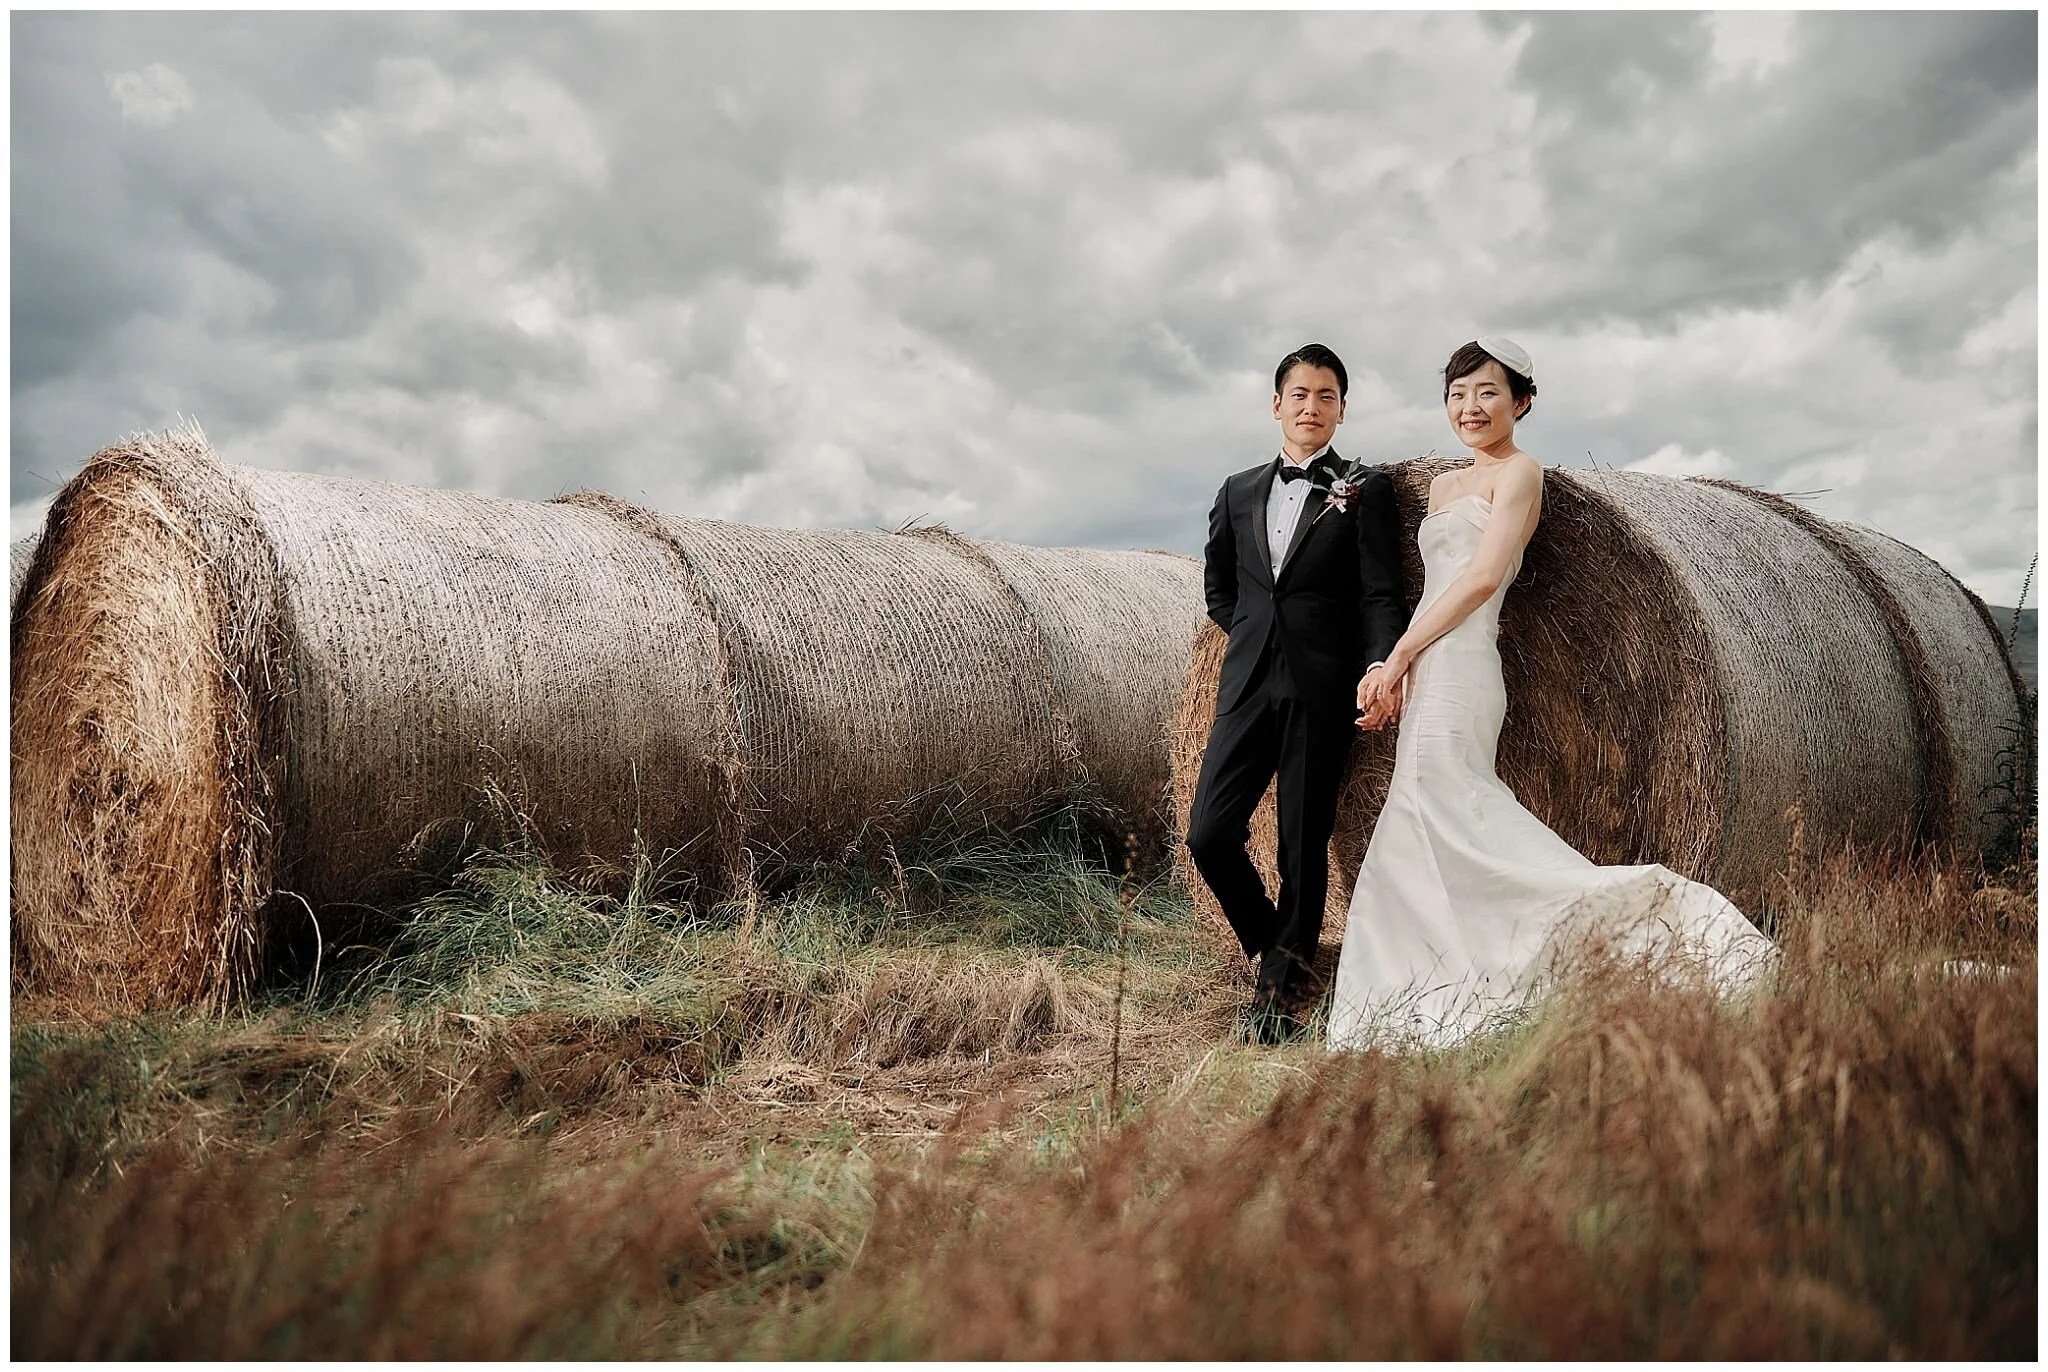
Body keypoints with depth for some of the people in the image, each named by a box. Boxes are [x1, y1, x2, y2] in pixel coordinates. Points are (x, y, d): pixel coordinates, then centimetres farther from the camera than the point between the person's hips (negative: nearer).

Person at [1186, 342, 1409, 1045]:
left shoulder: (1365, 489, 3)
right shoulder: (1239, 491, 15)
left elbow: (1381, 593, -5)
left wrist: (1381, 665, -21)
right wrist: (1255, 634, 10)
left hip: (1324, 690, -3)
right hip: (1249, 686, 4)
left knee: (1303, 846, 1)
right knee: (1209, 836, -4)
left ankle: (1276, 992, 15)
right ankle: (1274, 944, 22)